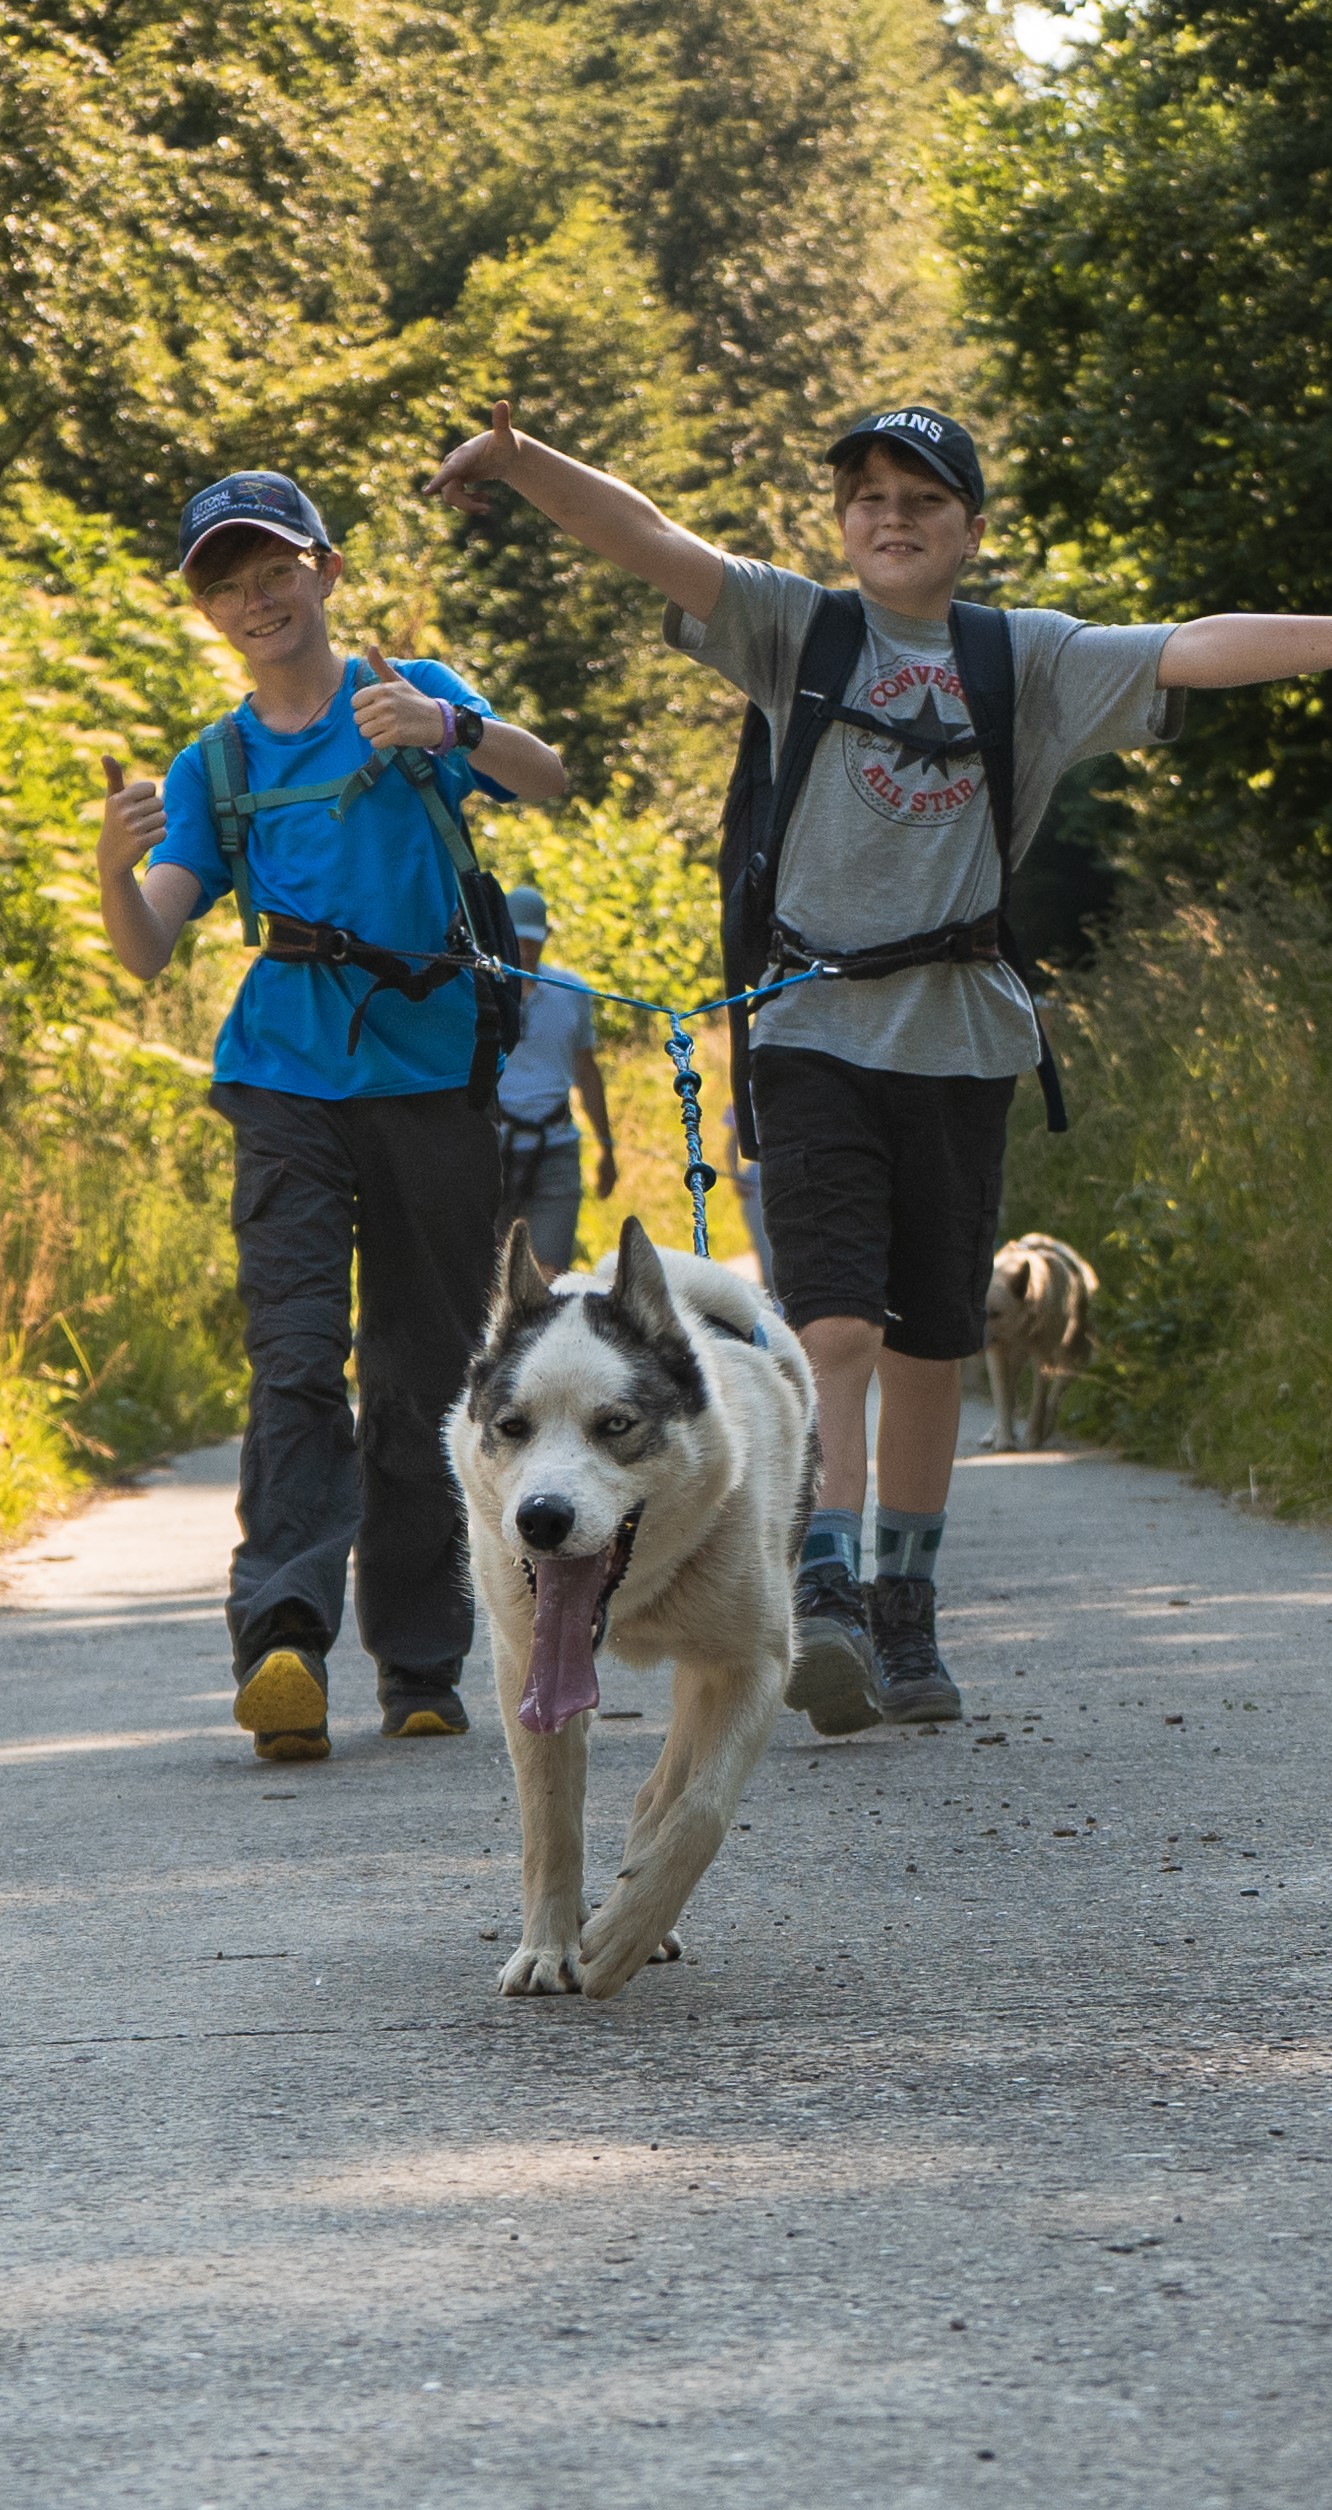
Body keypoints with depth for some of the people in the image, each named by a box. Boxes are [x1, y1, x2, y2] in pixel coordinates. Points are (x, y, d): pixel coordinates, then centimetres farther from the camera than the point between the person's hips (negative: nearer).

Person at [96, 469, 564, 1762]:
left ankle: (421, 1668, 12)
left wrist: (448, 729, -32)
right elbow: (145, 953, 2)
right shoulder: (213, 768, 11)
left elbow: (546, 778, -12)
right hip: (292, 1084, 0)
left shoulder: (411, 695, 6)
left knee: (423, 1382, 4)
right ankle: (282, 1637, -31)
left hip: (434, 1079, 0)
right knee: (297, 1362, -16)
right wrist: (115, 870, -21)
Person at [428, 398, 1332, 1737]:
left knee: (928, 1347, 9)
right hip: (817, 1030, -2)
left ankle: (906, 1623, 20)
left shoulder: (1033, 660, 8)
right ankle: (827, 1600, -23)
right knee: (834, 1324, -16)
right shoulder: (800, 632, 4)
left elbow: (1197, 651, -2)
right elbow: (654, 543, -8)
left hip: (960, 1038, 2)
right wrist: (520, 459, -23)